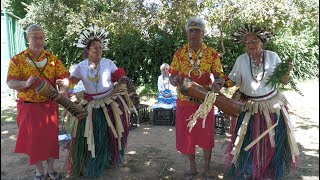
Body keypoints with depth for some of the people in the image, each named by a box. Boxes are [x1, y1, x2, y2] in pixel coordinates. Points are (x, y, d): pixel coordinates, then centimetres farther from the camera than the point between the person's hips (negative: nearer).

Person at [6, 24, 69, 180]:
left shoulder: (52, 58, 1)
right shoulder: (17, 60, -3)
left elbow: (64, 77, -7)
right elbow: (10, 82, -10)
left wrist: (64, 90, -27)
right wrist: (26, 83, -30)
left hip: (49, 106, 1)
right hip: (28, 107, -1)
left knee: (51, 136, 8)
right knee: (33, 138, 8)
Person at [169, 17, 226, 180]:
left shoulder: (212, 53, -4)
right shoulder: (179, 53, -1)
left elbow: (220, 76, -6)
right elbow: (172, 75, 1)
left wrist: (218, 83, -29)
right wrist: (175, 80, -23)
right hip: (184, 101, 1)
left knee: (206, 135, 10)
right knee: (186, 135, 10)